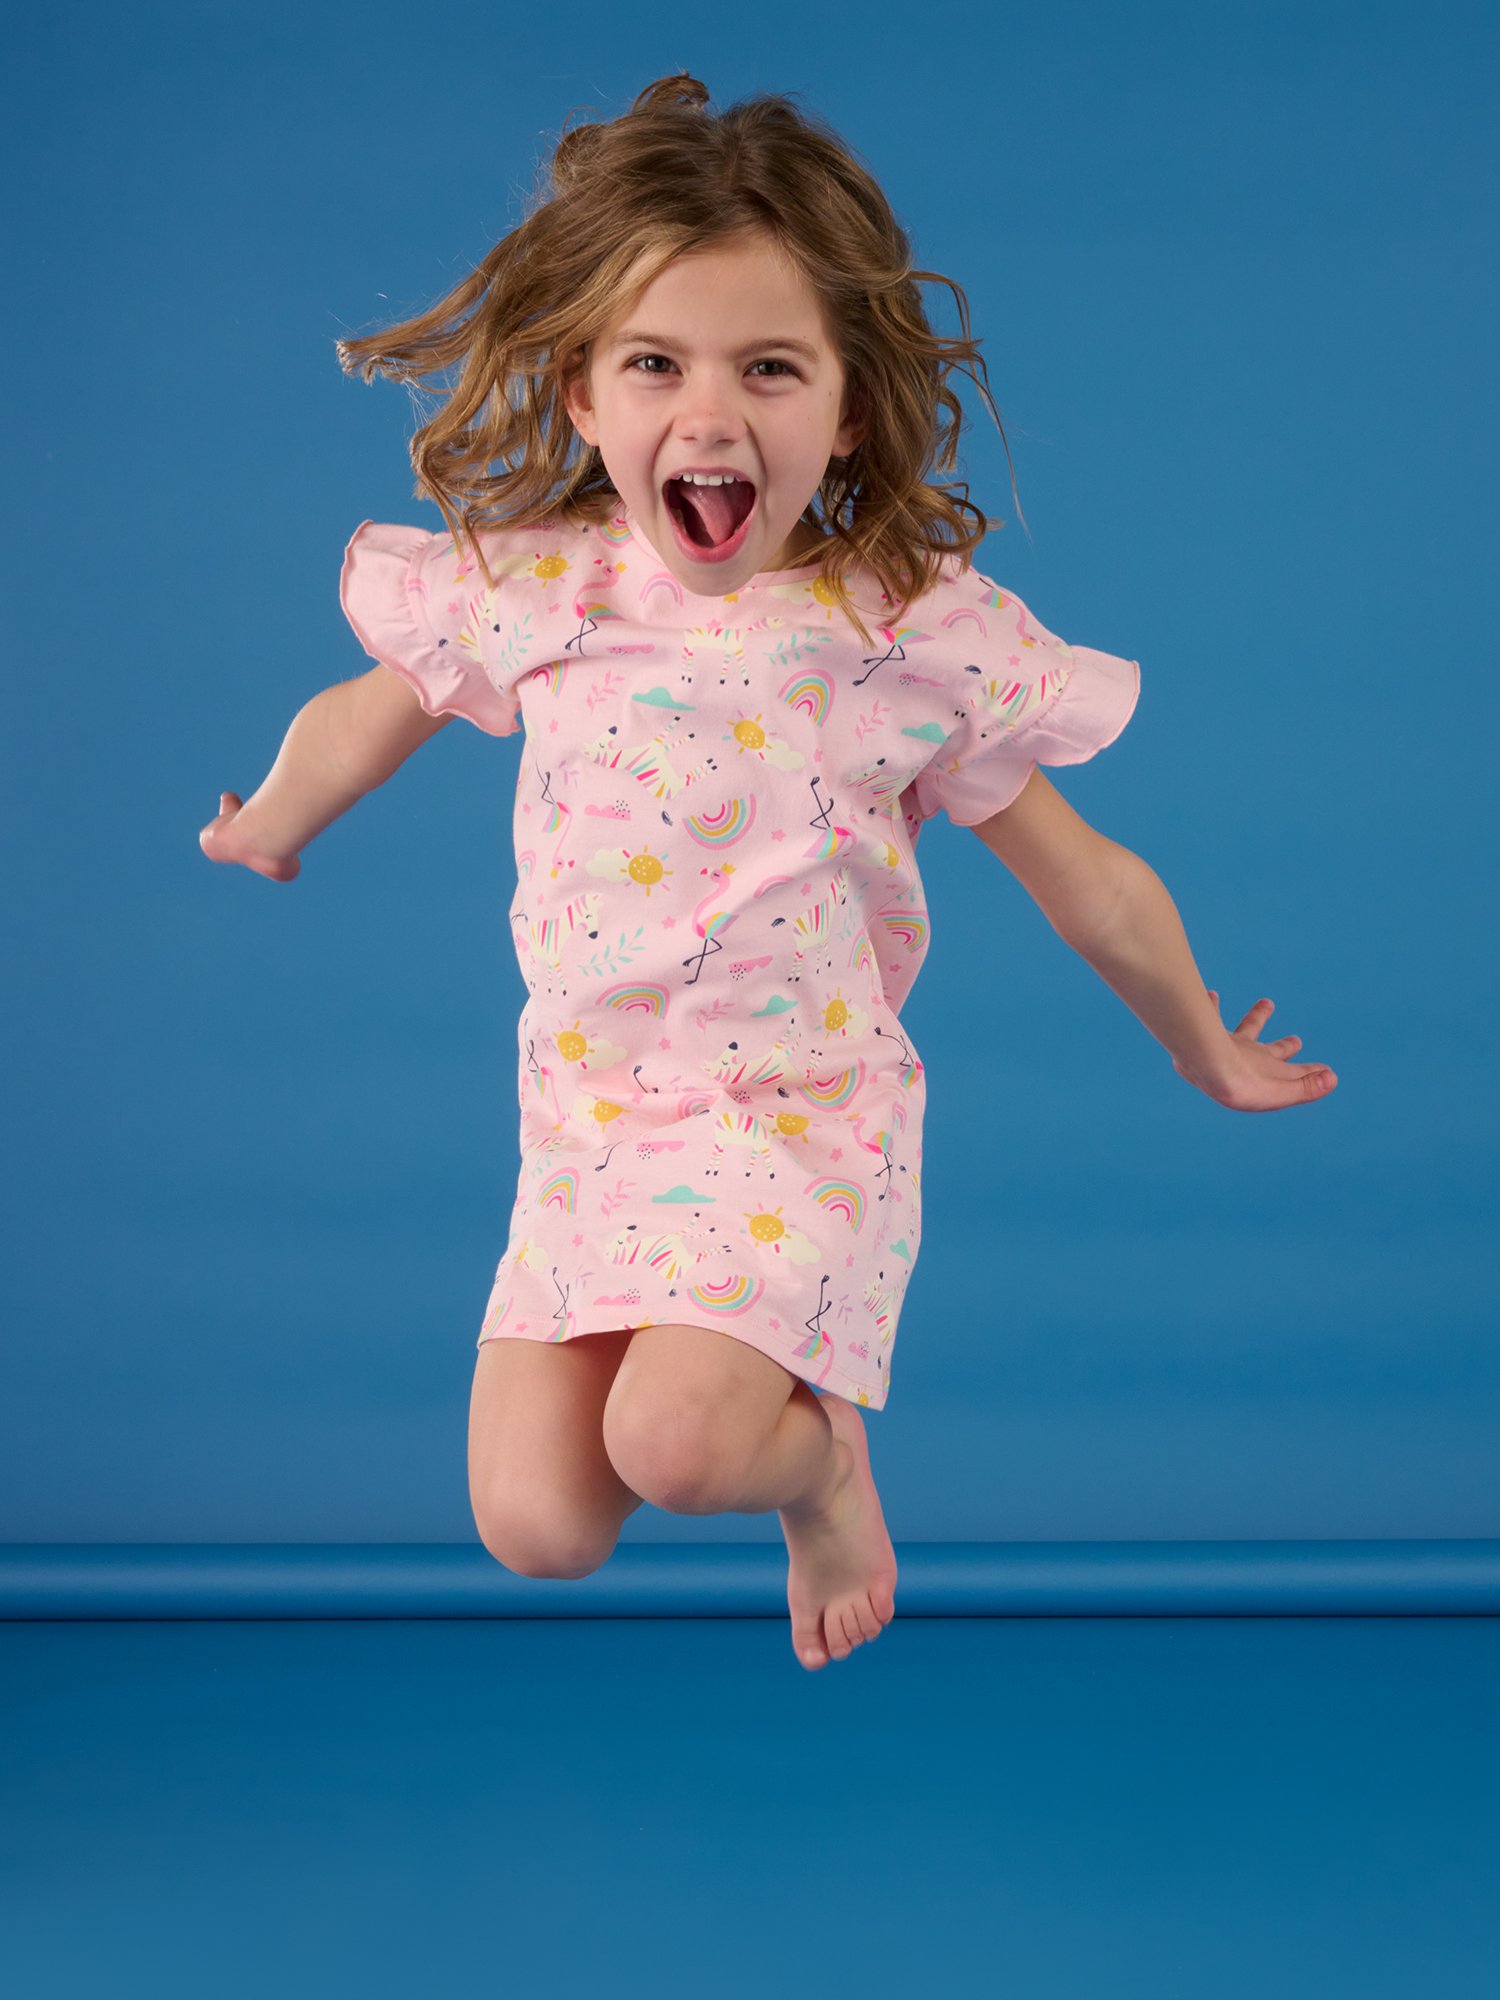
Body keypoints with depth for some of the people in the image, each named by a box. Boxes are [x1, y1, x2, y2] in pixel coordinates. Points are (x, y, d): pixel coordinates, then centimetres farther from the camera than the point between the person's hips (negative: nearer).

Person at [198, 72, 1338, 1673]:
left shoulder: (914, 633, -11)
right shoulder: (527, 588, -6)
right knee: (535, 1526, -6)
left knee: (675, 1446, -26)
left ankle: (817, 1448, 12)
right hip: (586, 1113, 3)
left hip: (804, 1114, -3)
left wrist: (1208, 1053, 15)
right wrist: (265, 835, 33)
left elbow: (1089, 883, 3)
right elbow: (363, 716, 17)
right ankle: (751, 1364, 26)